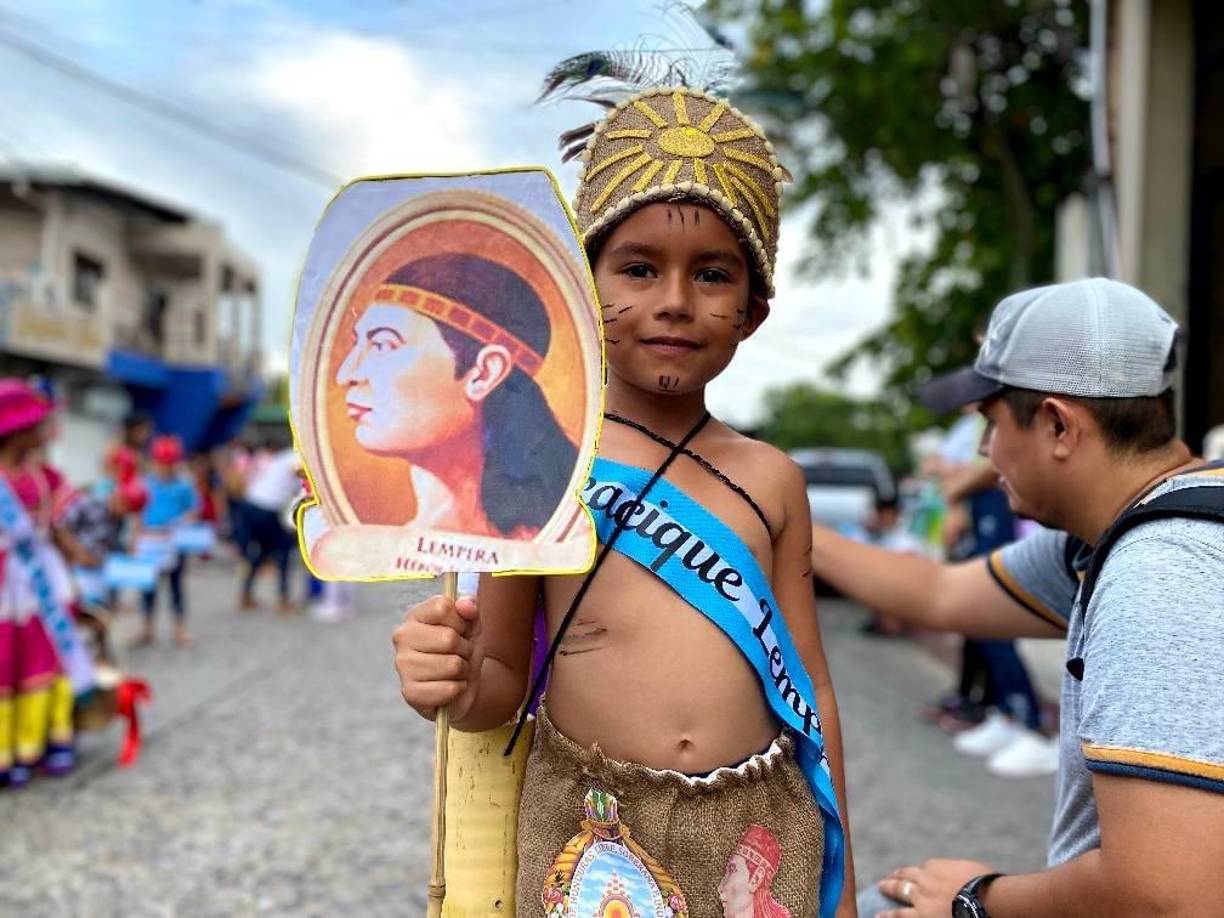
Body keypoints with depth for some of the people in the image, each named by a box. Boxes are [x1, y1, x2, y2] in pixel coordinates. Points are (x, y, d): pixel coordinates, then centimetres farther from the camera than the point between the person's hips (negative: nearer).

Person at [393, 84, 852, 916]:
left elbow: (810, 692, 8)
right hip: (590, 842, -1)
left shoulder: (769, 482, 1)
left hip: (759, 839, 2)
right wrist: (458, 685, -22)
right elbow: (506, 681, 1)